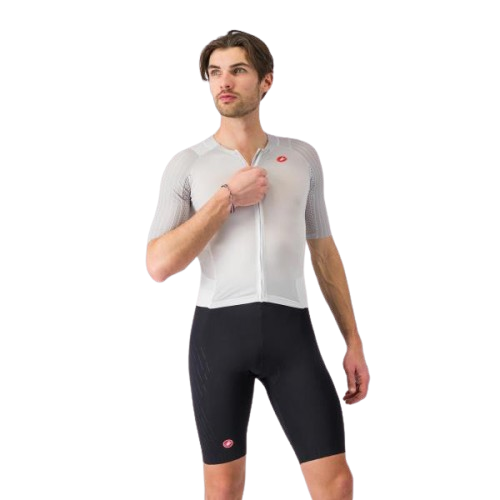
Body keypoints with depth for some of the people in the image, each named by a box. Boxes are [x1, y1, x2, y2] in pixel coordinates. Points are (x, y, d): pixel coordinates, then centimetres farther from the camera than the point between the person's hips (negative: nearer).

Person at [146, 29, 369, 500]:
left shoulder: (302, 156, 11)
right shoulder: (186, 165, 4)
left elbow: (324, 253, 16)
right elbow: (159, 265, -7)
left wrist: (353, 342, 12)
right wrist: (227, 197, -10)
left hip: (290, 331, 2)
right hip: (218, 331, -1)